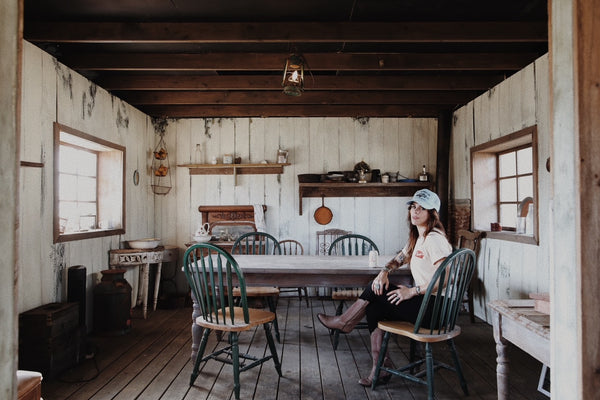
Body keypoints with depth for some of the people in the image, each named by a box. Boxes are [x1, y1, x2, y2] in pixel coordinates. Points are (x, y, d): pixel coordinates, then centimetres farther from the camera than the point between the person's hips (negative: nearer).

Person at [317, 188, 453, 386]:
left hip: (434, 307, -9)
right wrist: (384, 271, -1)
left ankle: (345, 322, 12)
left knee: (375, 291, -11)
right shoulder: (417, 238, 15)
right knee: (374, 307, -1)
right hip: (423, 302, 9)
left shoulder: (435, 238, -15)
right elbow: (399, 259, 22)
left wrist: (412, 291, -21)